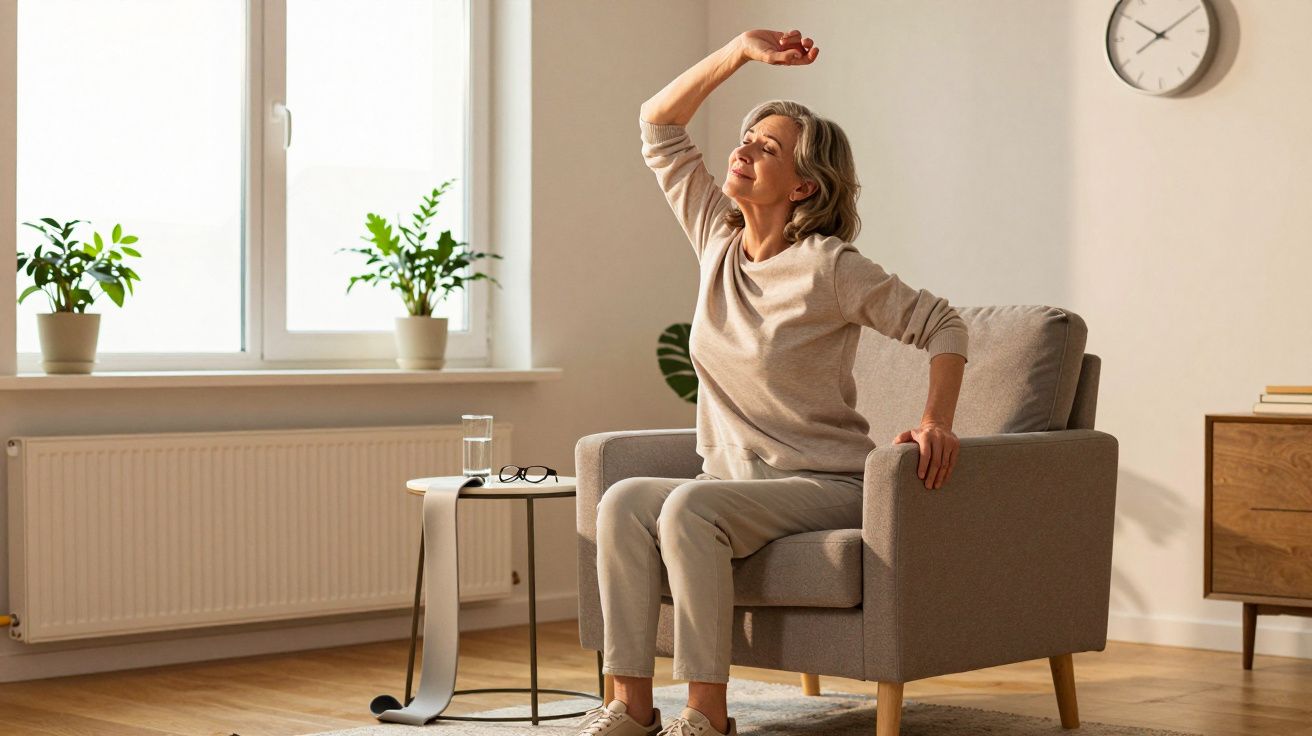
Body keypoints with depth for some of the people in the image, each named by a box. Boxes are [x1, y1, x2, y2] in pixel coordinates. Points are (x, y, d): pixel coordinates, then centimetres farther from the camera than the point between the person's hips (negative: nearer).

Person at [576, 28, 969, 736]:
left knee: (689, 507, -31)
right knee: (622, 500, -21)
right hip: (736, 480, 6)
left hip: (822, 485, -6)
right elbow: (658, 125, 11)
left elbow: (941, 324, -6)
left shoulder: (827, 267, -11)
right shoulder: (718, 240, 7)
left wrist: (937, 420, -21)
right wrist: (742, 49, 4)